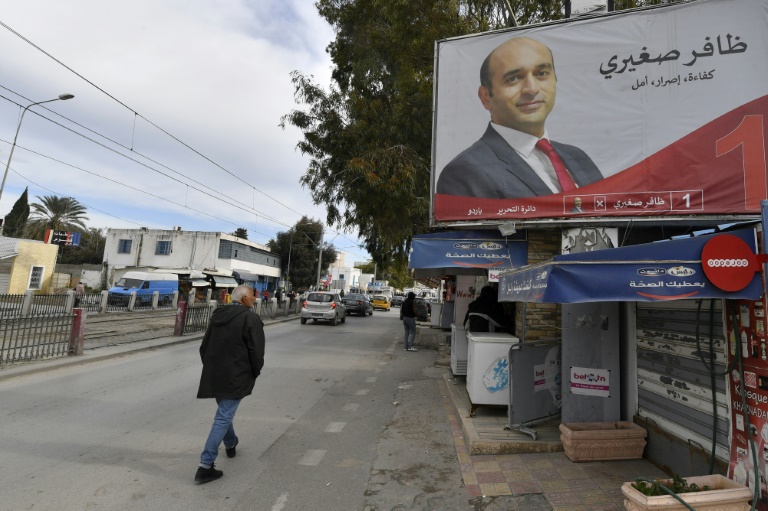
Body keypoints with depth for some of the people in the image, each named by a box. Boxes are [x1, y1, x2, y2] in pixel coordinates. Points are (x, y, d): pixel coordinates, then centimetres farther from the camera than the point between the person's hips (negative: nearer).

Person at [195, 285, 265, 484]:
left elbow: (204, 346, 15)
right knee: (224, 417, -2)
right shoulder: (251, 319, -15)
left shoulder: (217, 315, 9)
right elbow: (256, 351, -16)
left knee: (224, 413, 25)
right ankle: (205, 465, 0)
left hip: (214, 375, 8)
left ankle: (230, 444, 45)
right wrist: (255, 372, 1)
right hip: (235, 377, -8)